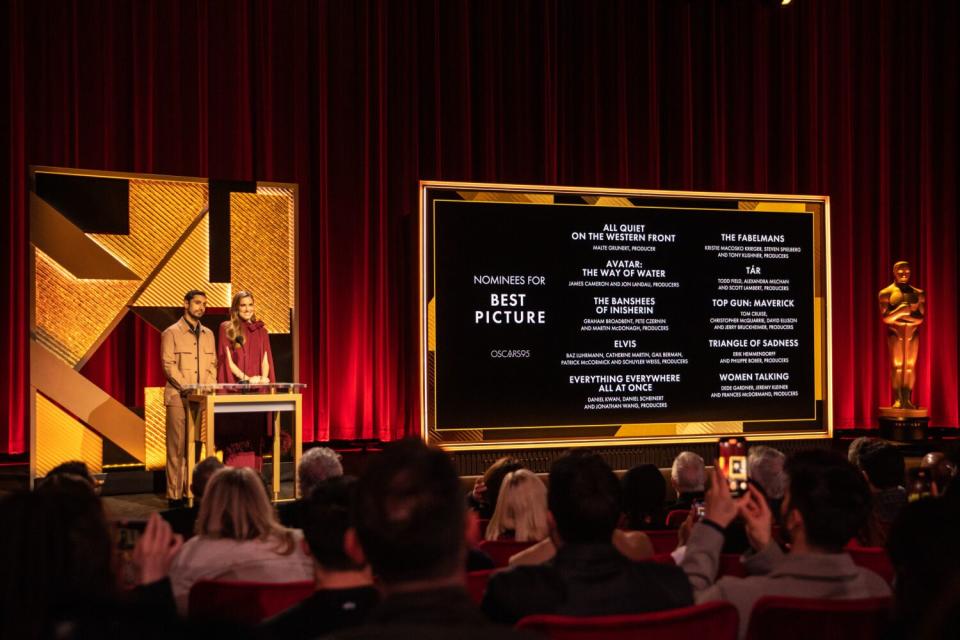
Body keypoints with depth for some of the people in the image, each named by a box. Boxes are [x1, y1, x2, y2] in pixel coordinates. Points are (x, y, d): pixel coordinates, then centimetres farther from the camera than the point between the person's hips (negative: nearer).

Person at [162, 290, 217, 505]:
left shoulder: (208, 334, 17)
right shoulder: (172, 333, 1)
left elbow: (212, 364, 16)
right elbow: (168, 365, -6)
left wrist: (208, 387, -1)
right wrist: (187, 388, -15)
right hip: (178, 397, -4)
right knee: (177, 446, -4)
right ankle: (174, 494, -2)